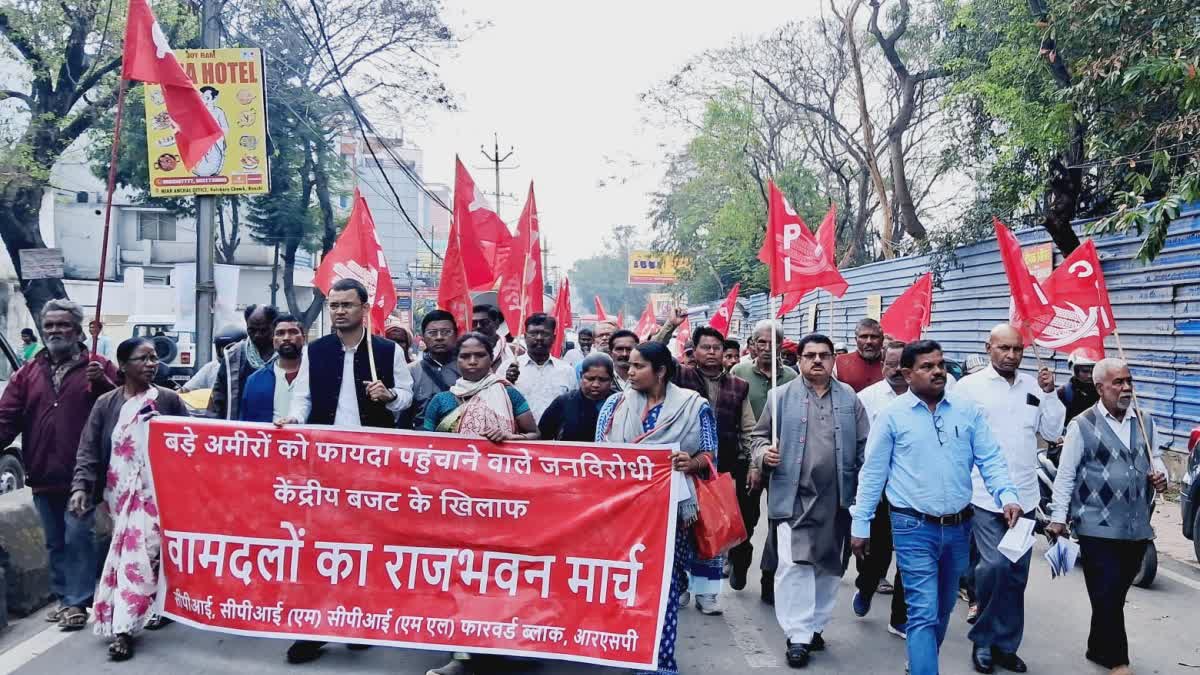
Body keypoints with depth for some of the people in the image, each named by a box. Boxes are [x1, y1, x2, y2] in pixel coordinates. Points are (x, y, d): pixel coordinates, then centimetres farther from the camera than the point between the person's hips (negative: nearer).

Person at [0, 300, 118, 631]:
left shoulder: (98, 367, 0)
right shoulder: (29, 372, 12)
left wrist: (102, 383, -22)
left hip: (80, 475, -5)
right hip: (43, 476, 5)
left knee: (77, 538, -3)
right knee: (55, 542, 15)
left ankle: (78, 601, 7)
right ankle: (62, 597, 27)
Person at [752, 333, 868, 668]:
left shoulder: (850, 399, 8)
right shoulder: (782, 396, 3)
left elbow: (864, 447, 8)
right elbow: (760, 435, 9)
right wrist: (764, 453, -13)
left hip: (837, 498, 2)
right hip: (794, 497, -2)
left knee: (829, 566, 11)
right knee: (793, 564, -7)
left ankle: (815, 626, 26)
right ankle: (798, 635, 1)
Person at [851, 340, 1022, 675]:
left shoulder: (967, 409, 2)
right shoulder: (892, 414, -7)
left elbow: (990, 459, 3)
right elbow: (872, 473, -3)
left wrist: (1007, 496, -14)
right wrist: (860, 524, -3)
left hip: (959, 527, 4)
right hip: (914, 528, -4)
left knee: (943, 609, 20)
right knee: (924, 613, -7)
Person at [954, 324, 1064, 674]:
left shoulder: (1033, 385, 9)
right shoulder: (969, 385, -5)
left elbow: (1053, 431, 9)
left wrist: (1049, 393, -2)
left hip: (1024, 495, 5)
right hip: (985, 495, -5)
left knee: (1017, 573, 10)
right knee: (995, 565, -12)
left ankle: (1005, 645, 24)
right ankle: (983, 640, 9)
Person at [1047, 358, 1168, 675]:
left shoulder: (1145, 422, 9)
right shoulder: (1082, 426, -7)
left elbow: (1156, 456, 22)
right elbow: (1065, 475, -6)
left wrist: (1160, 473, -2)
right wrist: (1058, 517, -9)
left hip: (1138, 529, 5)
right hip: (1098, 529, -5)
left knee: (1115, 594, 14)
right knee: (1107, 596, -3)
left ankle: (1099, 649, 29)